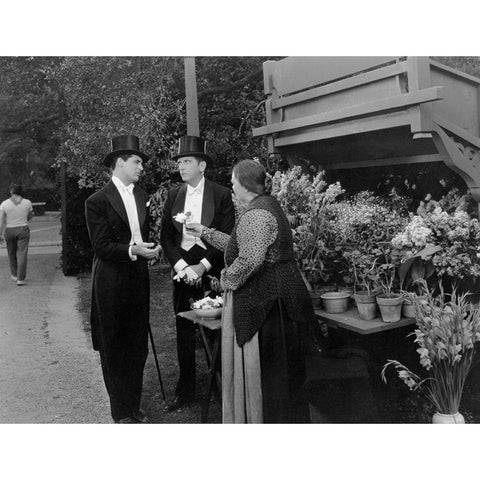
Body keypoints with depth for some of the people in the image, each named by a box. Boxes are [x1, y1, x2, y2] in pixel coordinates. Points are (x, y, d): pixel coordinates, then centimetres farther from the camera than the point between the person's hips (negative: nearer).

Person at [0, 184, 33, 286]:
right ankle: (20, 279, -5)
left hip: (9, 231, 1)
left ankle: (14, 275, 33)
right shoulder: (27, 202, -5)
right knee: (22, 255, 0)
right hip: (23, 231, -1)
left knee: (12, 254, 19)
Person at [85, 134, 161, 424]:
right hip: (112, 283, -6)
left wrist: (150, 250, -1)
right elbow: (101, 247, -13)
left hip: (138, 279, 6)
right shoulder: (98, 201, -9)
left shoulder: (142, 197, 11)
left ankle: (135, 406, 27)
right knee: (114, 349, 6)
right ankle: (121, 413, 20)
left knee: (138, 346, 12)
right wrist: (133, 250, -23)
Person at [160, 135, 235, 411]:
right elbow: (166, 236, 6)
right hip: (183, 271, 4)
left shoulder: (222, 195, -4)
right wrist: (181, 266, -8)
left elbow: (227, 237, -7)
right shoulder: (174, 195, 8)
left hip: (213, 271, -3)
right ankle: (186, 390, 21)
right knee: (184, 331, 8)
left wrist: (203, 266, -15)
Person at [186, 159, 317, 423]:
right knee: (279, 366, 19)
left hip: (261, 300, -10)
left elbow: (250, 259, -30)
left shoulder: (255, 215, -18)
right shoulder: (267, 205, 15)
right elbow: (240, 244, 23)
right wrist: (204, 232, 27)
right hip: (277, 298, 10)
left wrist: (228, 278, -12)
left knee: (263, 369, 3)